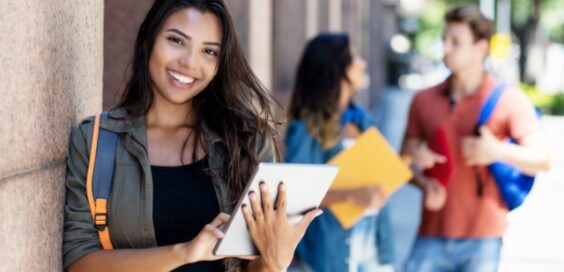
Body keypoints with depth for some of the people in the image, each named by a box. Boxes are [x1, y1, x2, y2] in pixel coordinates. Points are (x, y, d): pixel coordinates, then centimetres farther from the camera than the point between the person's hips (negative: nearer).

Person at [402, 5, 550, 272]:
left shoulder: (508, 100, 0)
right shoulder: (424, 100, 10)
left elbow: (541, 160, -2)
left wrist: (499, 152, -19)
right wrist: (425, 184, -8)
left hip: (482, 239, -3)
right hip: (433, 235, 3)